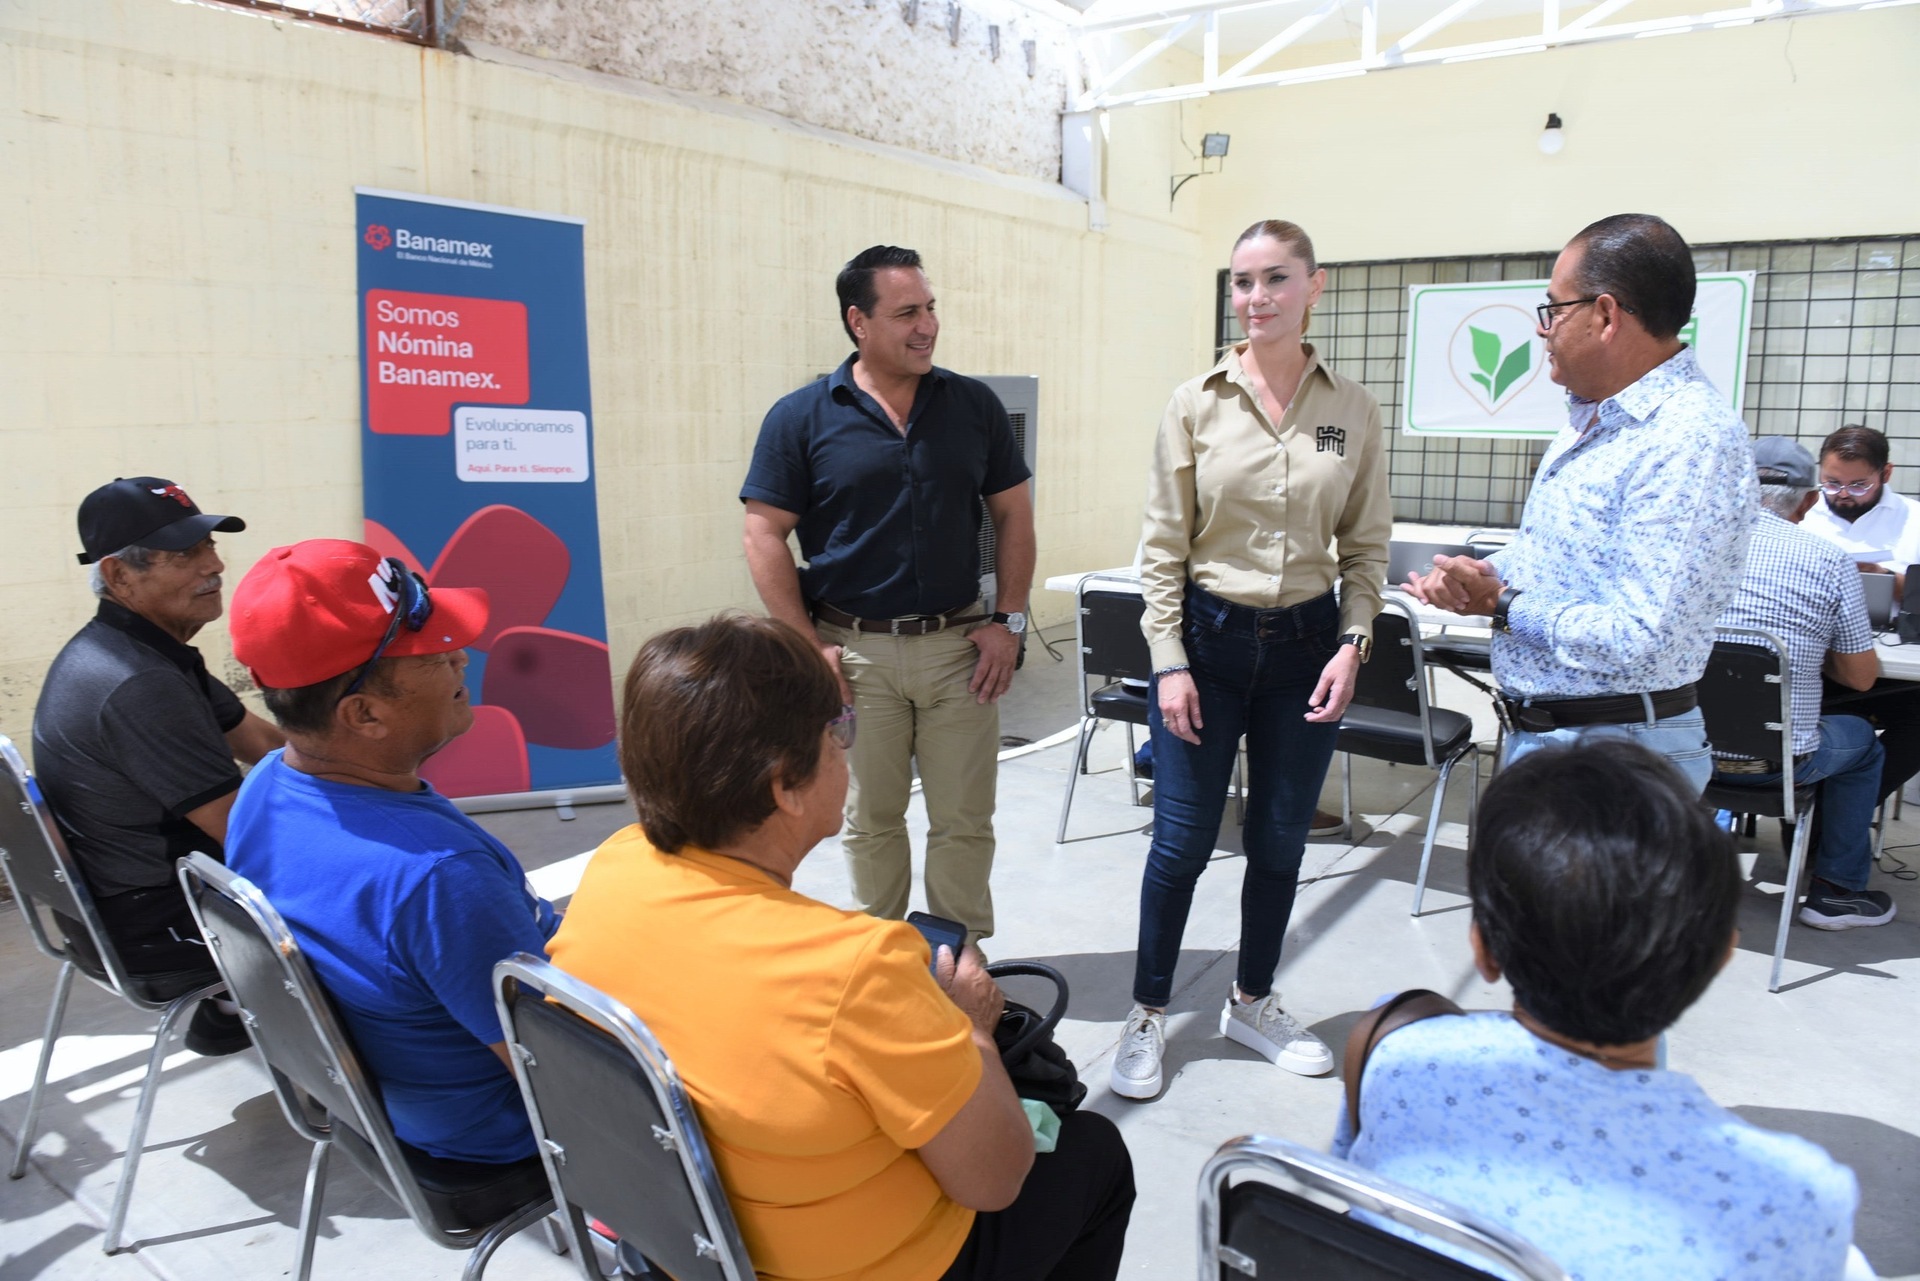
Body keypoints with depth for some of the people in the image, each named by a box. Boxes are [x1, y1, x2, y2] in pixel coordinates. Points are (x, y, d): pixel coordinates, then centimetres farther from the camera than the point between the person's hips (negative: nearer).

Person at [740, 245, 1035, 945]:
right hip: (856, 652, -1)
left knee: (964, 820, 8)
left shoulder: (973, 405, 4)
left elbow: (1013, 516, 8)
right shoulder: (801, 416, -4)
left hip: (959, 644, 2)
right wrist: (806, 645, -9)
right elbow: (765, 533, -4)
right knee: (871, 821, 13)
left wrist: (1009, 621, 0)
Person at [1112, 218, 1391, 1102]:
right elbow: (1163, 543, -3)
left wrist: (1352, 642, -6)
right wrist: (1169, 660, -9)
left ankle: (1252, 1003, 34)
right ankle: (1148, 1014, 23)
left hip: (1306, 642, 2)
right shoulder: (1197, 402, -3)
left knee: (1280, 841, 12)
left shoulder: (1353, 409, 1)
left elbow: (1366, 546, 6)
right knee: (1182, 840, 3)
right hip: (1207, 633, -2)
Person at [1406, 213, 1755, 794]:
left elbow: (1639, 644, -28)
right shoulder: (1590, 419, 10)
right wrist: (1481, 575, -1)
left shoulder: (1692, 442, -22)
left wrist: (1505, 606, -15)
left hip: (1613, 755, -9)